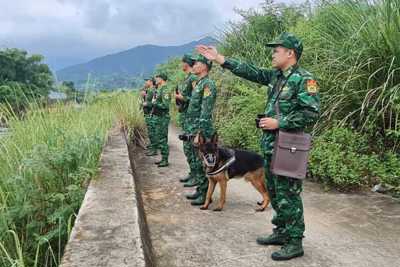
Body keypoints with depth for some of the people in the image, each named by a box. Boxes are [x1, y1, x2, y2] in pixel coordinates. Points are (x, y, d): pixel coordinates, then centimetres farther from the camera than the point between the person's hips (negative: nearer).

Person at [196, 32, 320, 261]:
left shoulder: (304, 79, -12)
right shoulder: (275, 76, 12)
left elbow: (311, 113, -18)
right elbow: (249, 71, 14)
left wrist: (278, 123, -18)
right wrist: (219, 59, 12)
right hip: (270, 145, 9)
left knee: (288, 195, -1)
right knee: (274, 192, 17)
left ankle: (295, 243, 12)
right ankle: (282, 232, 32)